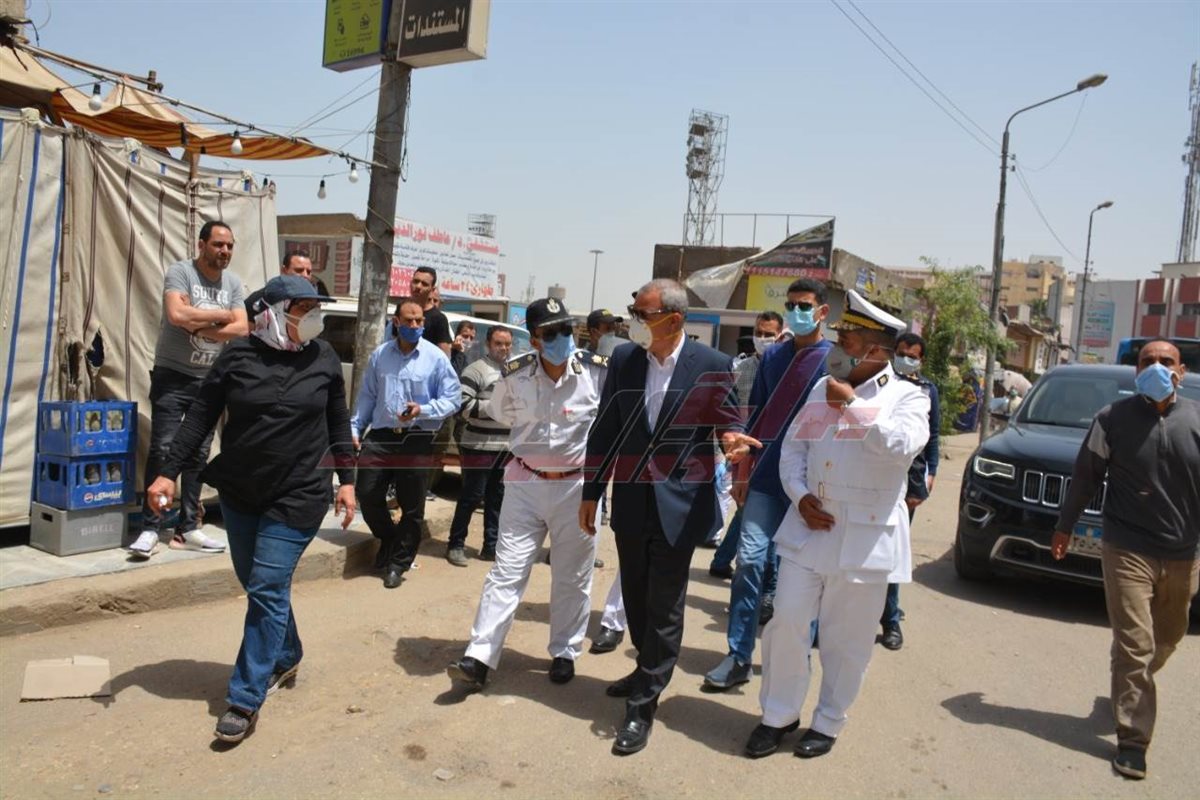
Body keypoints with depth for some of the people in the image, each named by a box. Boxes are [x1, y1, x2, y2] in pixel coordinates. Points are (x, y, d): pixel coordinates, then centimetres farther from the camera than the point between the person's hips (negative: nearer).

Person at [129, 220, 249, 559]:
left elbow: (241, 329, -4)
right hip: (172, 376, -5)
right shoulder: (180, 271, -8)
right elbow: (177, 315, -23)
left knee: (198, 455, 7)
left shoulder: (233, 283, 7)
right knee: (162, 451, -6)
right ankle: (151, 529, 0)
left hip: (209, 380, 5)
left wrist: (198, 327, -15)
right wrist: (220, 315, -11)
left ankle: (187, 529, 13)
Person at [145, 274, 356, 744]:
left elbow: (338, 424, 5)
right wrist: (169, 472, -7)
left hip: (297, 497, -2)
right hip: (239, 493, 3)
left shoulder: (324, 358, -2)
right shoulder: (237, 356, -4)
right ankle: (286, 657, 38)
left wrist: (346, 480, 3)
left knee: (268, 590, -6)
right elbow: (201, 417, -1)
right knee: (258, 585, 14)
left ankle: (246, 699, 2)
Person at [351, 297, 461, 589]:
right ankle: (388, 538, 32)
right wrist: (355, 428, 11)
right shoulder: (380, 354, 7)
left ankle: (398, 563, 23)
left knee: (412, 507, 6)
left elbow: (453, 398, -4)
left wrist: (423, 410, -18)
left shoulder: (436, 357, -3)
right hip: (380, 436, 3)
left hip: (417, 441, -2)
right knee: (368, 494, 3)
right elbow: (367, 396, 15)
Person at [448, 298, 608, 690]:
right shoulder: (515, 373, -7)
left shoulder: (599, 371, -14)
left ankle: (564, 653, 27)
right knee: (506, 572, 1)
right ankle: (479, 658, 4)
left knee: (572, 576, 11)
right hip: (525, 482, 1)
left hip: (578, 484, -1)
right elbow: (501, 409, 16)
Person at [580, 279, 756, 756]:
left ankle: (642, 706, 14)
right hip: (631, 498, 4)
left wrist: (732, 438, -23)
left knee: (664, 605, 3)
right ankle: (649, 669, 42)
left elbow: (729, 420, 2)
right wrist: (591, 493, 8)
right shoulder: (623, 359, 2)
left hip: (679, 503, -4)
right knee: (635, 596, 18)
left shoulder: (712, 365, -8)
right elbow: (605, 429, 7)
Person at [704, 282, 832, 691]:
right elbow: (756, 417, 11)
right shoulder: (773, 357, 7)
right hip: (766, 478, 3)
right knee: (750, 561, -4)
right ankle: (738, 656, 4)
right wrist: (743, 473, 8)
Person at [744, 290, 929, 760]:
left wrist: (852, 405, -18)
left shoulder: (907, 398, -3)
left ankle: (827, 723, 27)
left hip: (865, 538, -4)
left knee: (846, 639, 8)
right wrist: (800, 496, -4)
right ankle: (779, 714, 21)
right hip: (808, 527, 4)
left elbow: (901, 445, -23)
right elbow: (793, 445, 12)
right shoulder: (822, 388, 11)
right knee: (787, 622, 3)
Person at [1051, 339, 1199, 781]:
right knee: (1135, 645, -5)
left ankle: (1129, 691, 48)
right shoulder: (1114, 418, -5)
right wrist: (1065, 526, 6)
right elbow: (1086, 475, 1)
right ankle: (1133, 739, 5)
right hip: (1128, 550, -4)